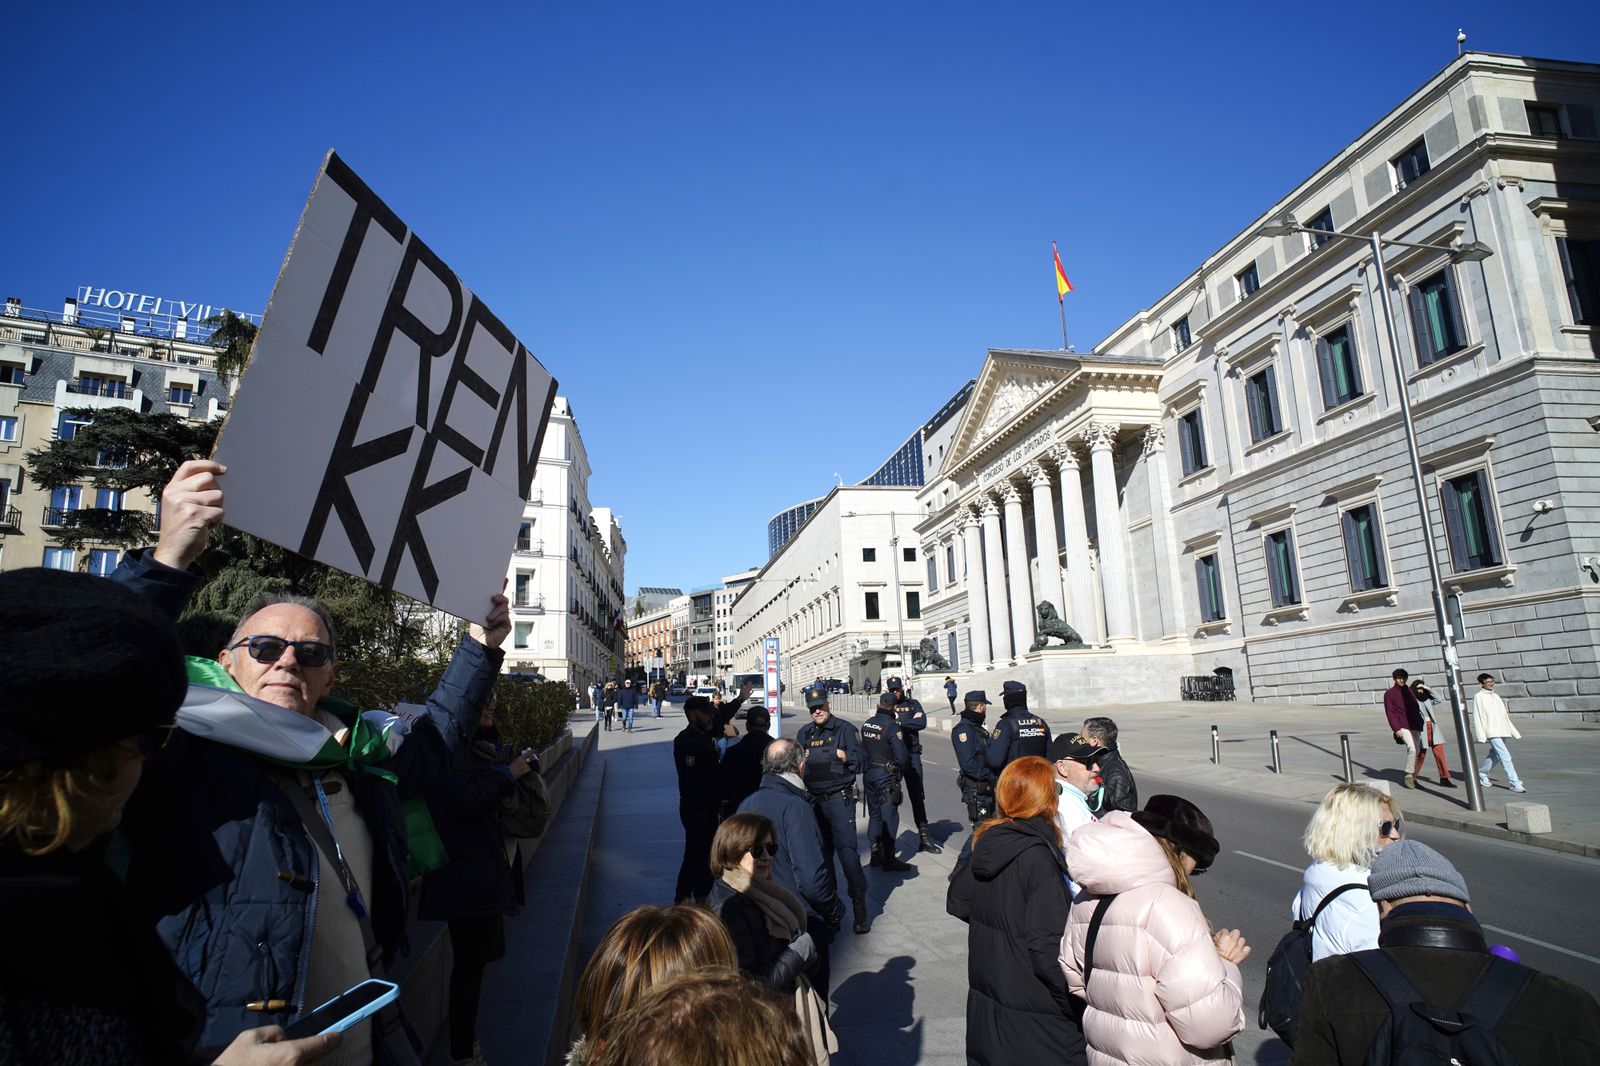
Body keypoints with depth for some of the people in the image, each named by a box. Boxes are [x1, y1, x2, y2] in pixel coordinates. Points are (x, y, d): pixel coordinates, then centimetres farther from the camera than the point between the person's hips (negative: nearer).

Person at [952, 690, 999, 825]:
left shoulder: (978, 728, 16)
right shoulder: (963, 729, -17)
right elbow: (968, 764, -24)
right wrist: (992, 777, -20)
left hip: (987, 788, 10)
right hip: (975, 789, -10)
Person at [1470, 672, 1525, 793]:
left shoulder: (1496, 696, 16)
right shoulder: (1478, 697, -5)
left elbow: (1504, 715, 20)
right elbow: (1476, 717, -8)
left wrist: (1514, 732, 18)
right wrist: (1481, 736, -13)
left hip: (1502, 732, 7)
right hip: (1491, 732, -7)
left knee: (1495, 755, 12)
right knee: (1505, 757, -13)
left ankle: (1481, 774, 30)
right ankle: (1515, 784, -13)